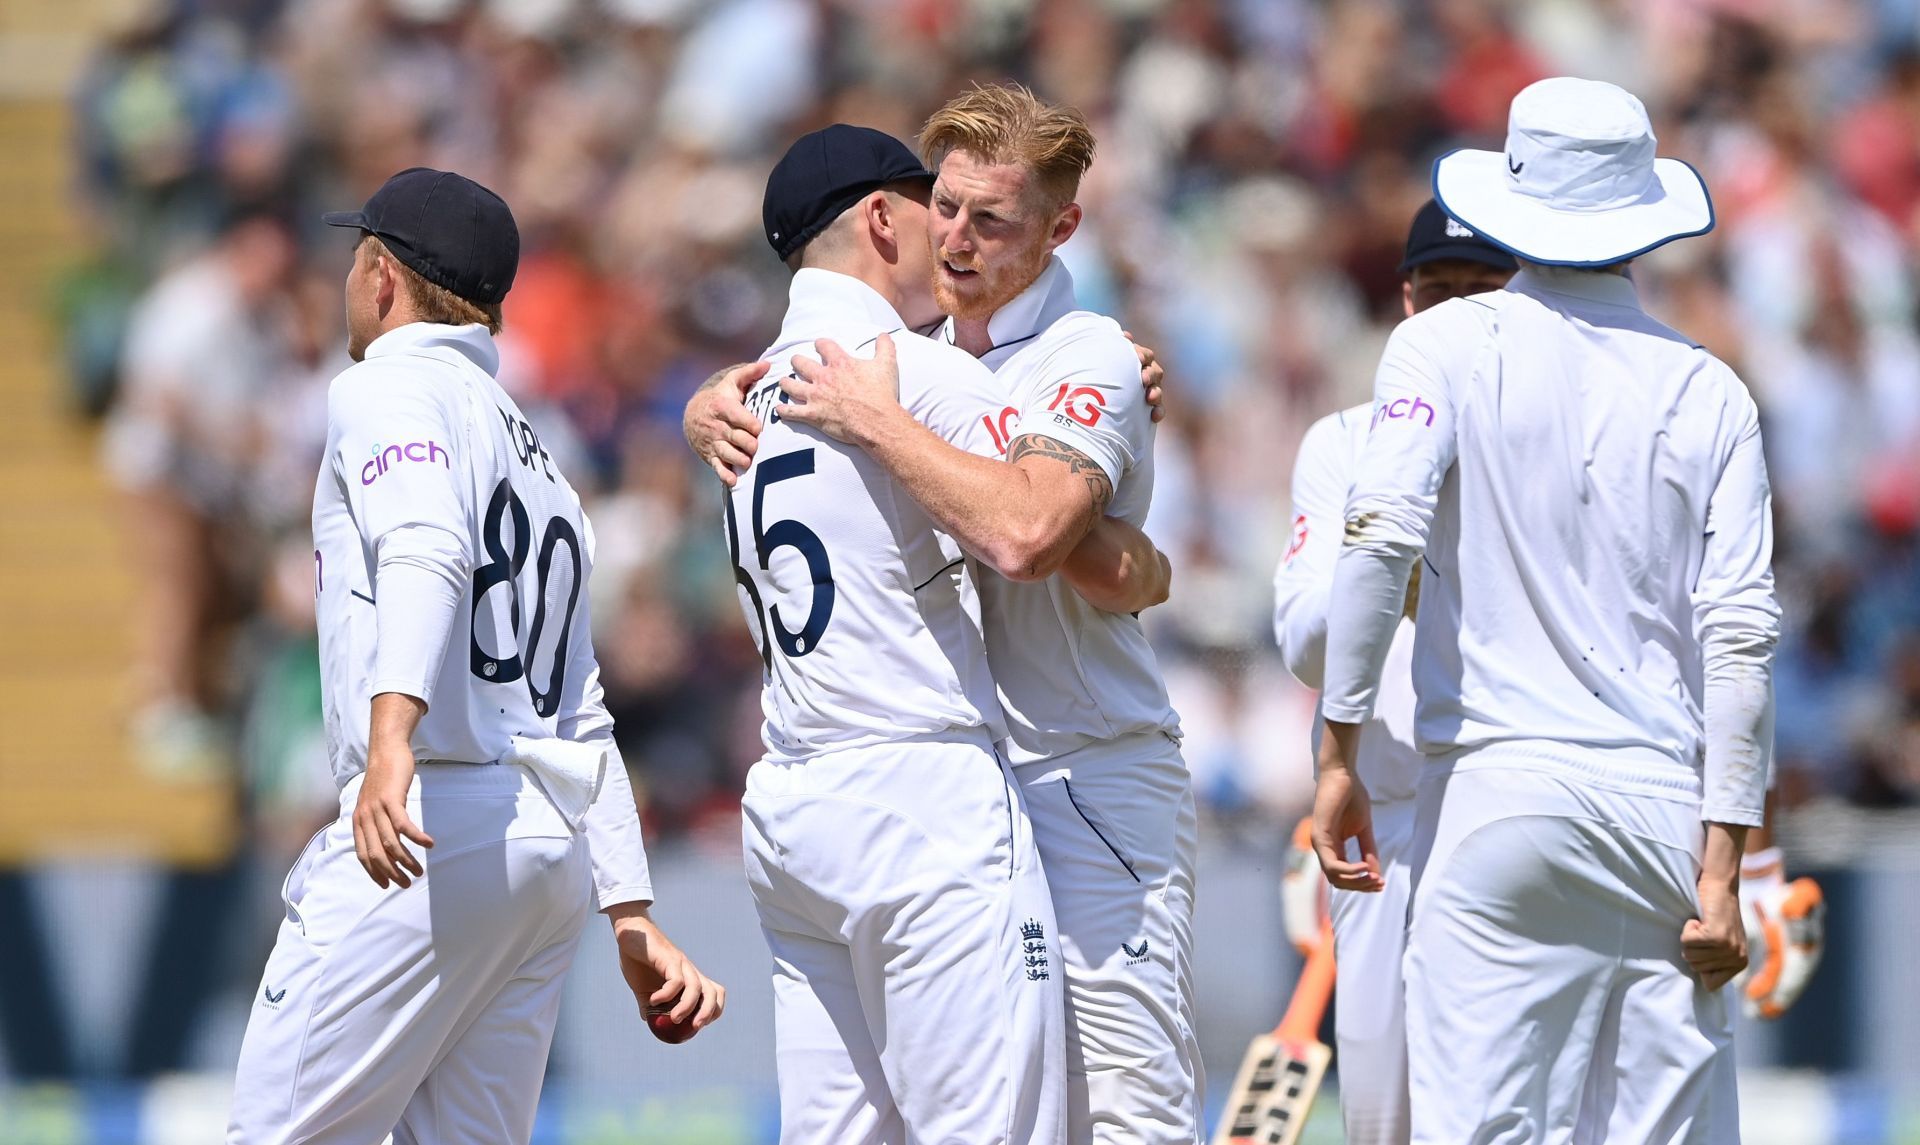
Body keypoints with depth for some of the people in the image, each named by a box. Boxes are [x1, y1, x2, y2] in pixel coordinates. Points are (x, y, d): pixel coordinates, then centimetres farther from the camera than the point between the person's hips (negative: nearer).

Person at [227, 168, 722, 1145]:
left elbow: (427, 553, -21)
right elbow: (584, 719, 25)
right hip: (557, 845, 9)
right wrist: (633, 919, 22)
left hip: (428, 832, -9)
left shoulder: (389, 388, 0)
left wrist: (391, 735, -36)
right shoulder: (538, 463, 27)